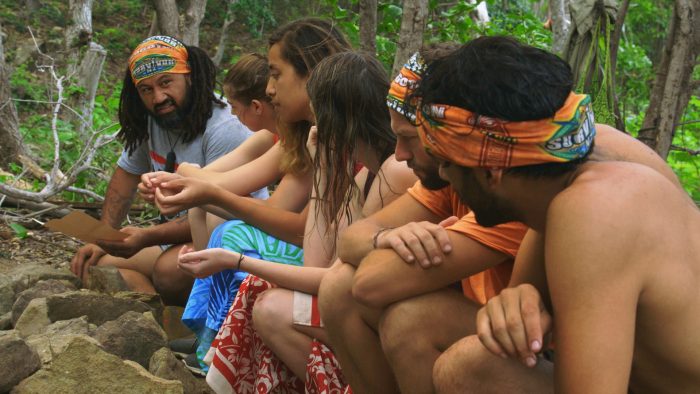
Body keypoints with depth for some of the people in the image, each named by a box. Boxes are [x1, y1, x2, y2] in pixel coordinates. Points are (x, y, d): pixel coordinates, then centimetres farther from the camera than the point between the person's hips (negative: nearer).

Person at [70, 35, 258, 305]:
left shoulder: (224, 130, -20)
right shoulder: (150, 122, 4)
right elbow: (126, 173, 17)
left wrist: (146, 237, -31)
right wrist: (102, 238, 7)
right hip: (181, 239, 8)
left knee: (169, 268, -35)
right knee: (104, 263, -10)